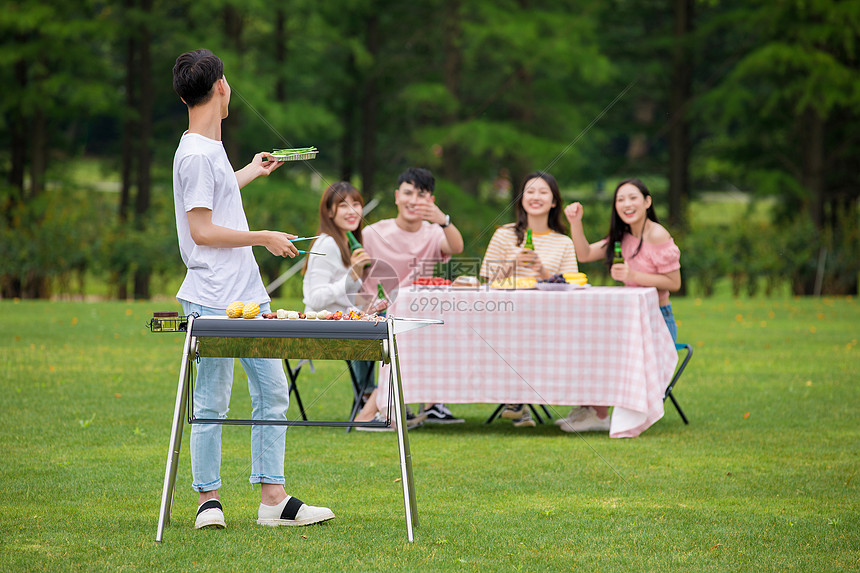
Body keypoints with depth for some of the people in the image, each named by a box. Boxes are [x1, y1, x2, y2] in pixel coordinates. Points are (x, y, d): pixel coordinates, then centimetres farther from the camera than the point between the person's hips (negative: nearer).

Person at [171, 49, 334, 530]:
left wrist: (252, 172, 50)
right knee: (213, 403, -2)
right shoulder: (196, 155, -15)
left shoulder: (211, 148, 15)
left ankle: (273, 498, 11)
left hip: (247, 299, 10)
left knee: (273, 392, 8)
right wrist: (264, 238, -10)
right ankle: (209, 499, 6)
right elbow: (202, 231, -18)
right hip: (214, 303, -10)